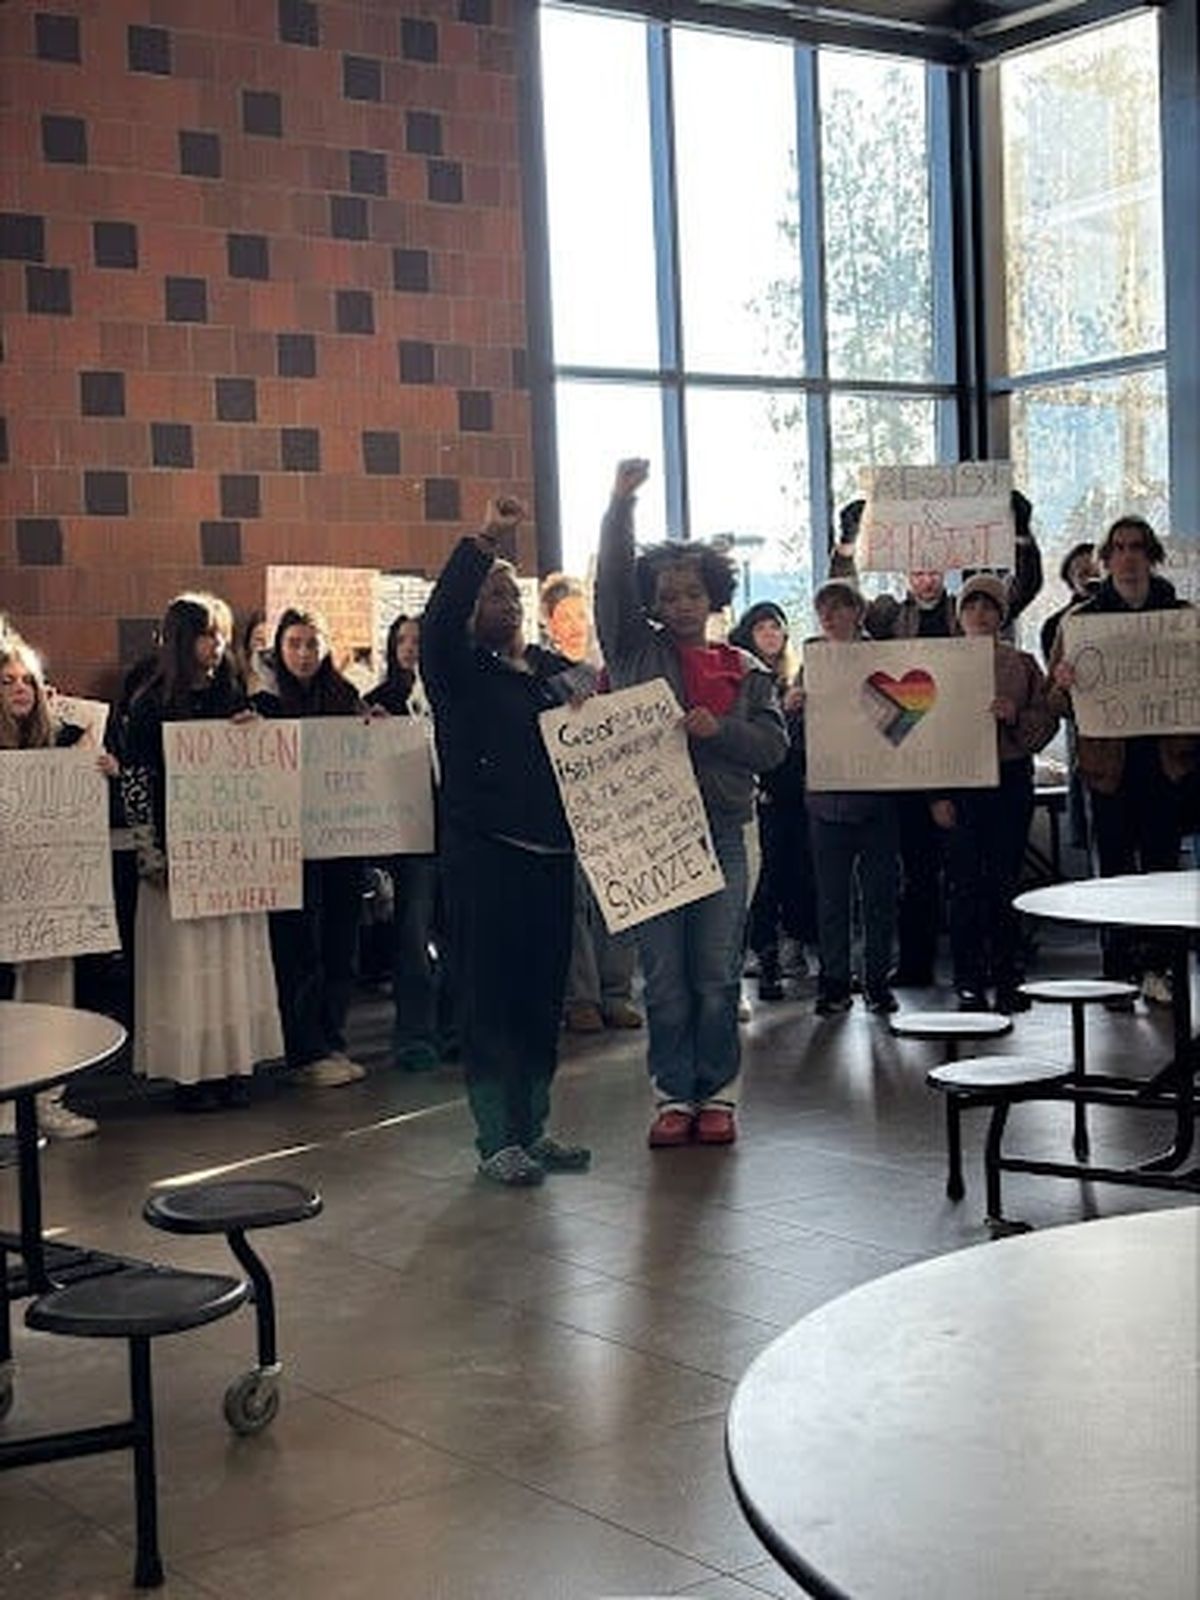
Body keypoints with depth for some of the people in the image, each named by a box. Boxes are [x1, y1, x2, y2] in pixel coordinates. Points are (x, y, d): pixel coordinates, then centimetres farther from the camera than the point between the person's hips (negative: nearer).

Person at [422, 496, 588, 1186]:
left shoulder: (554, 668, 16)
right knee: (489, 993, -2)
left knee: (545, 992, 10)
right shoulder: (458, 669, -1)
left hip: (551, 849, 6)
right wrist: (483, 541, -27)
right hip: (483, 851, -5)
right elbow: (437, 619, -21)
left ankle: (533, 1126, 21)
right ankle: (497, 1141, 5)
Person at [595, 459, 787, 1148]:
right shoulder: (637, 652, 8)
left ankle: (718, 1092, 15)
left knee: (718, 976, 3)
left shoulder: (746, 672, 12)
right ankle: (674, 1095, 14)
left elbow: (774, 743, 5)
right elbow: (614, 584, -5)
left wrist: (719, 730, -13)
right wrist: (621, 506, -16)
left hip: (720, 832, 1)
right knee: (664, 977, 3)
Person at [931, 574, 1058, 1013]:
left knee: (1006, 882, 4)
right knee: (965, 886, -1)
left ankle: (1007, 980, 13)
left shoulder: (1023, 665, 8)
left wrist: (1015, 716, -15)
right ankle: (969, 984, 5)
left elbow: (1047, 723, 6)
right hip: (958, 784, -1)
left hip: (1011, 779, 1)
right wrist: (936, 794, -6)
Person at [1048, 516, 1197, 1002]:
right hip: (1109, 760, -1)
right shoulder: (1083, 618, 6)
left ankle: (1155, 967, 7)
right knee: (1114, 866, 2)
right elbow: (1057, 702, 3)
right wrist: (1063, 683, -20)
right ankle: (1118, 970, 7)